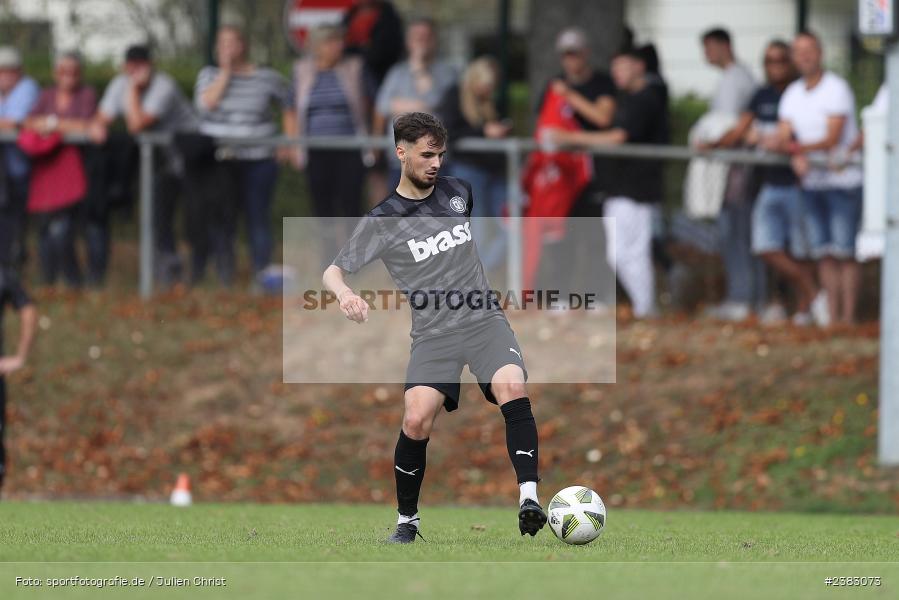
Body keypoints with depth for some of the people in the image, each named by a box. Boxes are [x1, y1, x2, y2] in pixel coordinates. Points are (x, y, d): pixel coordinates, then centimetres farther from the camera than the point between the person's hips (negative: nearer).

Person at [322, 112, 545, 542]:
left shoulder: (458, 192, 10)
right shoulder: (381, 221, -1)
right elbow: (333, 271, -3)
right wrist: (344, 294, -25)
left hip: (485, 321, 2)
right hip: (433, 333, -2)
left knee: (512, 390, -27)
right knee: (416, 420, -21)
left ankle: (529, 499, -33)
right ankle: (407, 520, 1)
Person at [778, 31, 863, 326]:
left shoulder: (836, 88, -9)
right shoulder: (792, 94, 11)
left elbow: (833, 138, -16)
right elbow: (785, 136, 3)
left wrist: (799, 147, -28)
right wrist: (797, 157, -18)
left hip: (843, 180, -6)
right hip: (812, 182, 6)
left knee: (844, 251, -8)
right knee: (823, 253, 4)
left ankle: (848, 315, -8)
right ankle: (829, 315, 6)